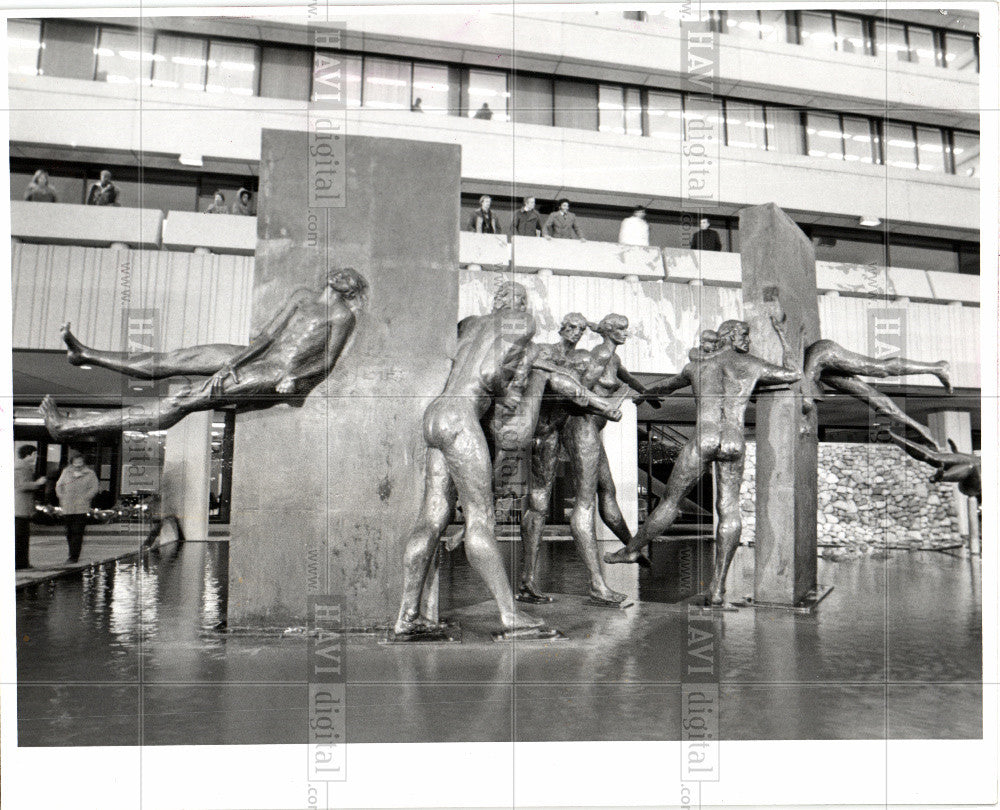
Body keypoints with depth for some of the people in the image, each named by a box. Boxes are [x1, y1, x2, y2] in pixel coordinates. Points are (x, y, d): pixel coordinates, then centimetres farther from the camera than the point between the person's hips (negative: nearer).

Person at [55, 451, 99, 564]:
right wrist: (62, 498, 6)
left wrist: (84, 498, -9)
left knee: (77, 532, -9)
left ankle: (74, 556, -8)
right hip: (67, 508, 3)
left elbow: (94, 488, 0)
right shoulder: (66, 472, 11)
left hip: (82, 508, -3)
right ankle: (72, 554, 19)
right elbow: (59, 485, 18)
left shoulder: (89, 473, 3)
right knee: (69, 532, 7)